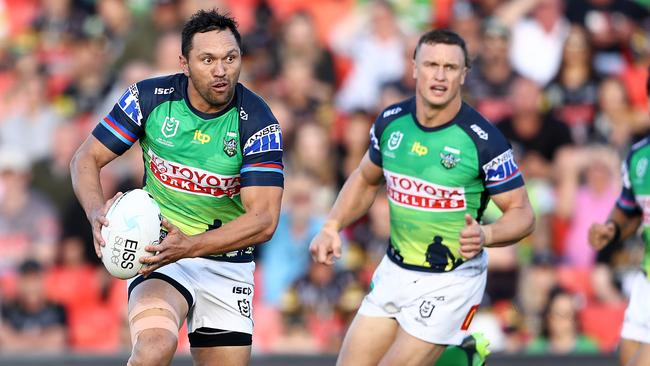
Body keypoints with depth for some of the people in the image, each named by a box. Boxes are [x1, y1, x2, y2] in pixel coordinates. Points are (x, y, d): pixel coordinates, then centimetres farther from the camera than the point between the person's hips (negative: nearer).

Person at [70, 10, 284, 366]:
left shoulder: (258, 122, -13)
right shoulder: (149, 98, -10)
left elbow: (264, 220, -20)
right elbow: (87, 158, -1)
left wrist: (188, 247, -33)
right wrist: (97, 213, -23)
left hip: (227, 261, 2)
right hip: (155, 248, -2)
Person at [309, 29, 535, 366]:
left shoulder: (484, 140, -17)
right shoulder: (390, 122, -3)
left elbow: (522, 213, -12)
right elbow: (366, 179, 15)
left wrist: (485, 235, -31)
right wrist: (332, 227, 2)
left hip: (450, 283, -5)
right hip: (394, 272, 5)